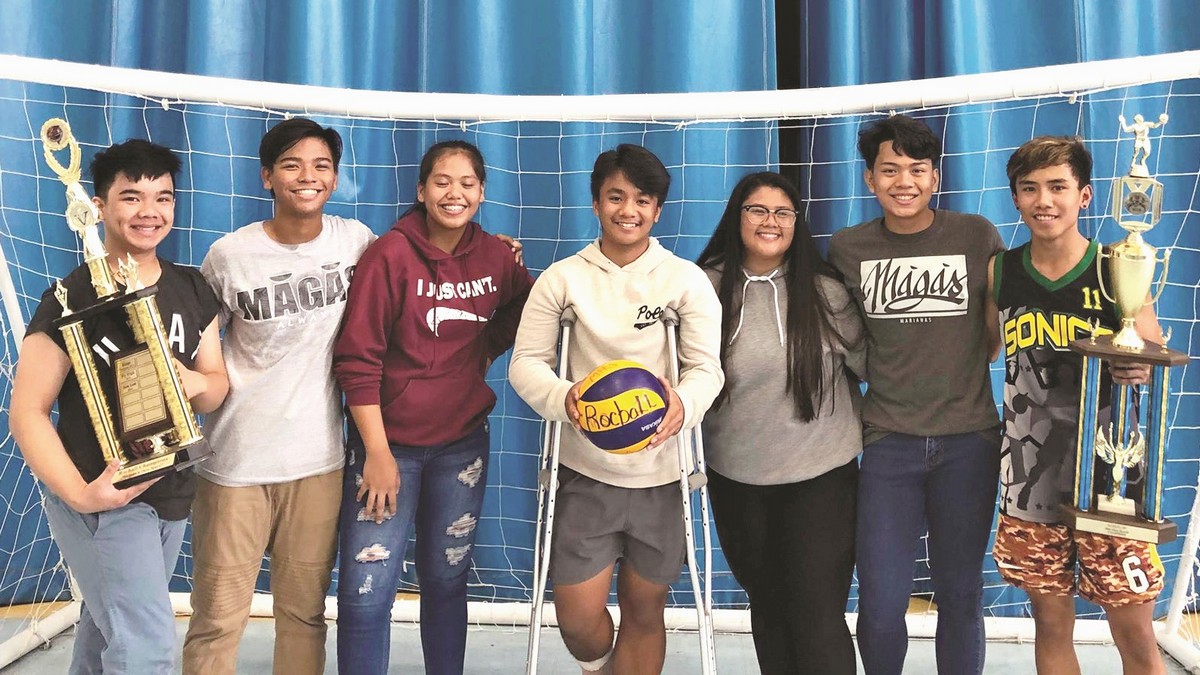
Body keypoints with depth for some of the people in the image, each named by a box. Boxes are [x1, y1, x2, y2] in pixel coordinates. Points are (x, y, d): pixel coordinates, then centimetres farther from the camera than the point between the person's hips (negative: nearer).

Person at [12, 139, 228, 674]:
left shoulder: (192, 289, 4)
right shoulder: (72, 298, -15)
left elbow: (218, 387, 9)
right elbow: (28, 412, -15)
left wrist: (197, 383, -15)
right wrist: (78, 492, -28)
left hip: (171, 493, 6)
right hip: (101, 499, -6)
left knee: (108, 625, 23)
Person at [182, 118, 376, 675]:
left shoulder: (355, 240, 1)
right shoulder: (230, 255, -6)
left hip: (318, 460, 2)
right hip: (235, 459, -2)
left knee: (304, 613, 12)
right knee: (218, 619, 4)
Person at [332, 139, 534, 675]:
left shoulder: (495, 256, 0)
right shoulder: (391, 253, -11)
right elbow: (357, 359, -12)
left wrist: (485, 351, 0)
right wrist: (377, 453, -15)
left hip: (462, 443, 4)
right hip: (390, 441, -3)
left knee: (446, 581, 14)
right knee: (366, 594, -4)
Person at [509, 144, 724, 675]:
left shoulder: (687, 279, -1)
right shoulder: (562, 278, 0)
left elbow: (707, 367, -5)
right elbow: (526, 361, -1)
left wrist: (683, 405, -28)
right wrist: (563, 397, -23)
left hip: (659, 471, 0)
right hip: (585, 471, 0)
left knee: (644, 610, 11)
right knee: (578, 617, -1)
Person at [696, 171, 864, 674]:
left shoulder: (825, 291, -5)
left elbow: (868, 362, 4)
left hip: (821, 474, -2)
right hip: (736, 478, 2)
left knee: (818, 615, -2)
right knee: (767, 604, 18)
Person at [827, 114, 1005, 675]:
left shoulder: (977, 236, -1)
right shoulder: (847, 248, 2)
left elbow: (995, 331, 10)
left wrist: (957, 375, 3)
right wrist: (887, 381, 6)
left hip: (968, 441, 0)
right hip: (889, 442, 0)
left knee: (959, 596, 9)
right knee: (879, 605, 0)